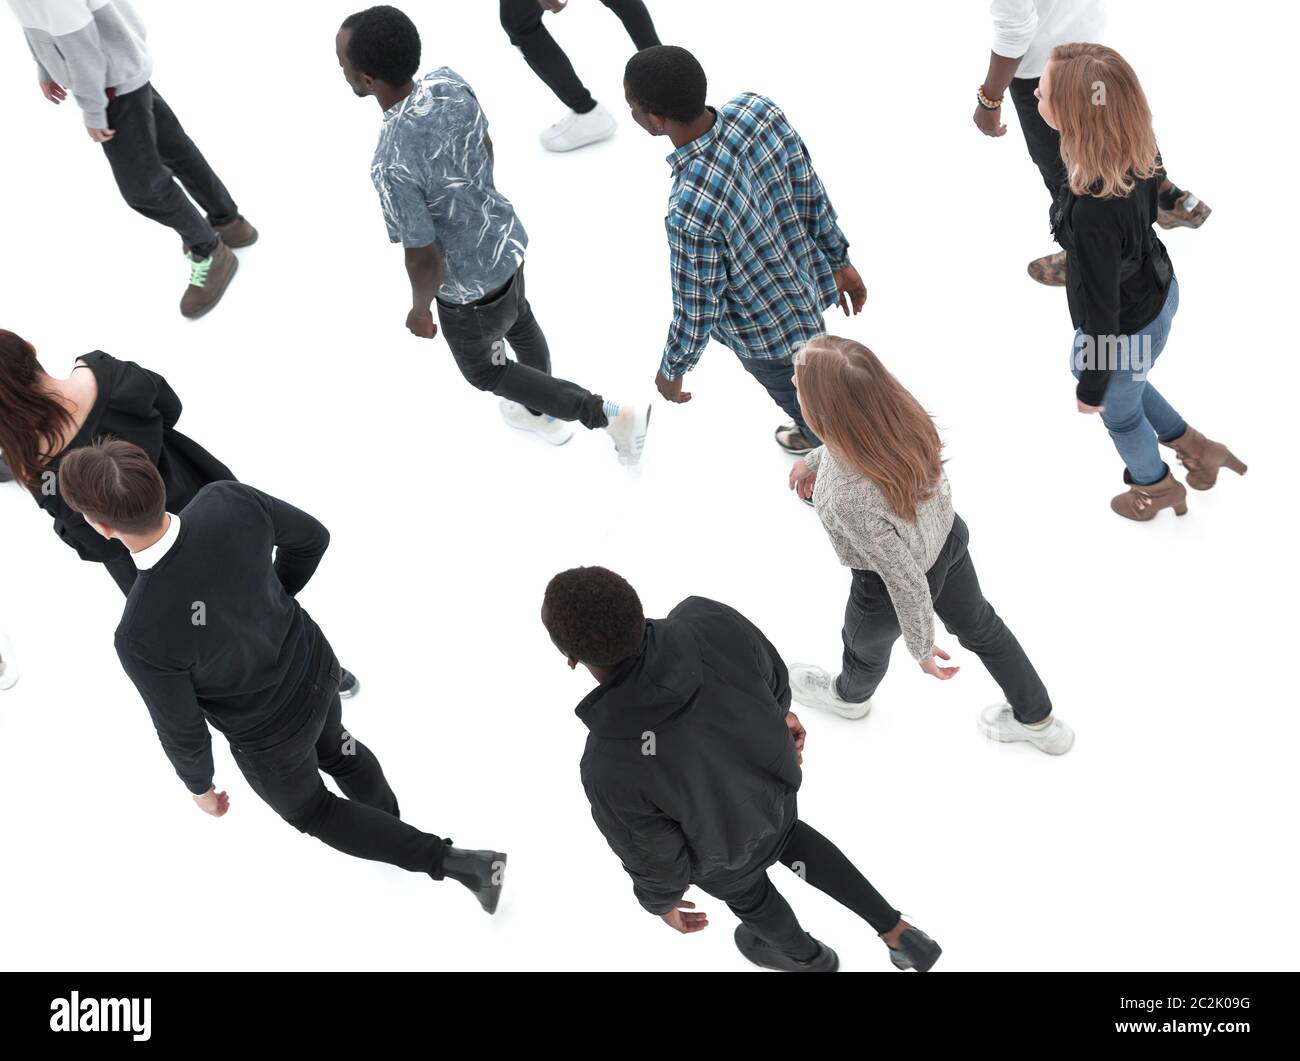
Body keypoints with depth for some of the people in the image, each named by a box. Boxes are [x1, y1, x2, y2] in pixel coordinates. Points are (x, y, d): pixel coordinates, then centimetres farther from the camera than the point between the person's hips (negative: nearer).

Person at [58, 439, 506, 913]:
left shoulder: (142, 639, -40)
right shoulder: (228, 500, -30)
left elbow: (181, 729, -21)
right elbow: (312, 537, -8)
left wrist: (199, 785, 1)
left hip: (270, 736, -4)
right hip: (316, 668, 4)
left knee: (308, 807, 28)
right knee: (332, 747, 37)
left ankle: (453, 862, 28)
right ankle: (388, 820, 64)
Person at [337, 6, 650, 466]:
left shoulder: (393, 166, -38)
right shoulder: (449, 83, -18)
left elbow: (425, 259, -27)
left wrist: (420, 309, -7)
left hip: (469, 287, -6)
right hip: (505, 239, 6)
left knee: (483, 369, 22)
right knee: (520, 324, 32)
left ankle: (611, 415, 20)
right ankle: (545, 416, 57)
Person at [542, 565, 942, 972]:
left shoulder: (611, 770, -44)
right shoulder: (708, 621, -37)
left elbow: (656, 857, -22)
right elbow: (769, 673, -12)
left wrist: (660, 901, 2)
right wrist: (779, 711, 12)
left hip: (723, 843, -3)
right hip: (775, 782, 3)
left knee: (743, 888, 33)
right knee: (784, 835, 38)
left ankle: (807, 955, 64)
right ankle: (897, 933, 41)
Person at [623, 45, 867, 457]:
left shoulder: (692, 211, -44)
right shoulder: (759, 110, -25)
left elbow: (696, 314, -27)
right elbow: (812, 194, -9)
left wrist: (671, 371, -7)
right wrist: (839, 260, 9)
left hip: (769, 333, -6)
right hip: (807, 283, 6)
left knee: (800, 399, 29)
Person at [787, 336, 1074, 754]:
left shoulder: (850, 500, -45)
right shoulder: (895, 410, -28)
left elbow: (907, 583, -31)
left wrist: (920, 648, -14)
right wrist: (814, 459, 14)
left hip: (888, 587, -5)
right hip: (947, 534, 5)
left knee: (866, 643, 31)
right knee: (978, 625, 31)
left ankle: (849, 695, 66)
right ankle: (1039, 720, 53)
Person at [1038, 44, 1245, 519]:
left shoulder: (1093, 214, -43)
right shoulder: (1139, 151, -20)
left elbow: (1102, 313, -30)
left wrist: (1091, 390, -12)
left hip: (1126, 331, -6)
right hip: (1158, 291, 6)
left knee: (1118, 409, 28)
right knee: (1122, 382, 36)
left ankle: (1157, 486, 58)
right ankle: (1197, 448, 53)